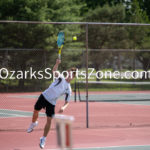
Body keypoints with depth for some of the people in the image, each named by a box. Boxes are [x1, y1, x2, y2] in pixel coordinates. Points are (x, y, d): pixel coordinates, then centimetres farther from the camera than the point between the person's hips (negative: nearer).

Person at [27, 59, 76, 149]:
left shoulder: (68, 90, -3)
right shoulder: (61, 78, -4)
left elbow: (67, 102, 2)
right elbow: (54, 71, -20)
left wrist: (64, 107, -19)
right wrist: (57, 64, -40)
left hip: (51, 103, 0)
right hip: (44, 96, 0)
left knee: (49, 120, -6)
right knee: (36, 111, 11)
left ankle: (43, 139, 8)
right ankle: (34, 123, 46)